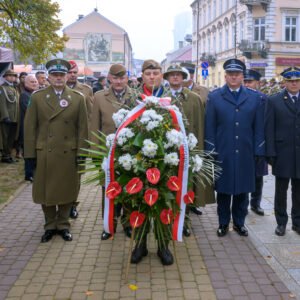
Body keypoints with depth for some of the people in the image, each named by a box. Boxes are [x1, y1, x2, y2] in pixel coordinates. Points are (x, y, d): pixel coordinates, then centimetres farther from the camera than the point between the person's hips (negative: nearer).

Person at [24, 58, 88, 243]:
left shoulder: (78, 98, 3)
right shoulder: (37, 97, 3)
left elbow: (82, 128, 1)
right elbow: (30, 127, 2)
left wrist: (81, 153, -4)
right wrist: (30, 153, -2)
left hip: (69, 154, 0)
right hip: (44, 154, 0)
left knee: (67, 191, 9)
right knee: (46, 191, 9)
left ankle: (63, 225, 25)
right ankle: (50, 226, 25)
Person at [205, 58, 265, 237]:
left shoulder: (255, 98, 5)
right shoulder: (214, 97, 1)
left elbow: (258, 128, 4)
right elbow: (210, 127, -1)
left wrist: (258, 152, 0)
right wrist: (211, 152, -5)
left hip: (245, 154, 1)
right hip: (222, 154, -1)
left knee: (243, 190, 10)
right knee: (223, 190, 8)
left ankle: (239, 222, 26)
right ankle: (223, 223, 23)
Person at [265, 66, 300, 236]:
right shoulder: (274, 101, 0)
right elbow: (269, 129, -3)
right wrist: (271, 153, -9)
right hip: (282, 154, -2)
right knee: (281, 190, 8)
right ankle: (281, 222, 20)